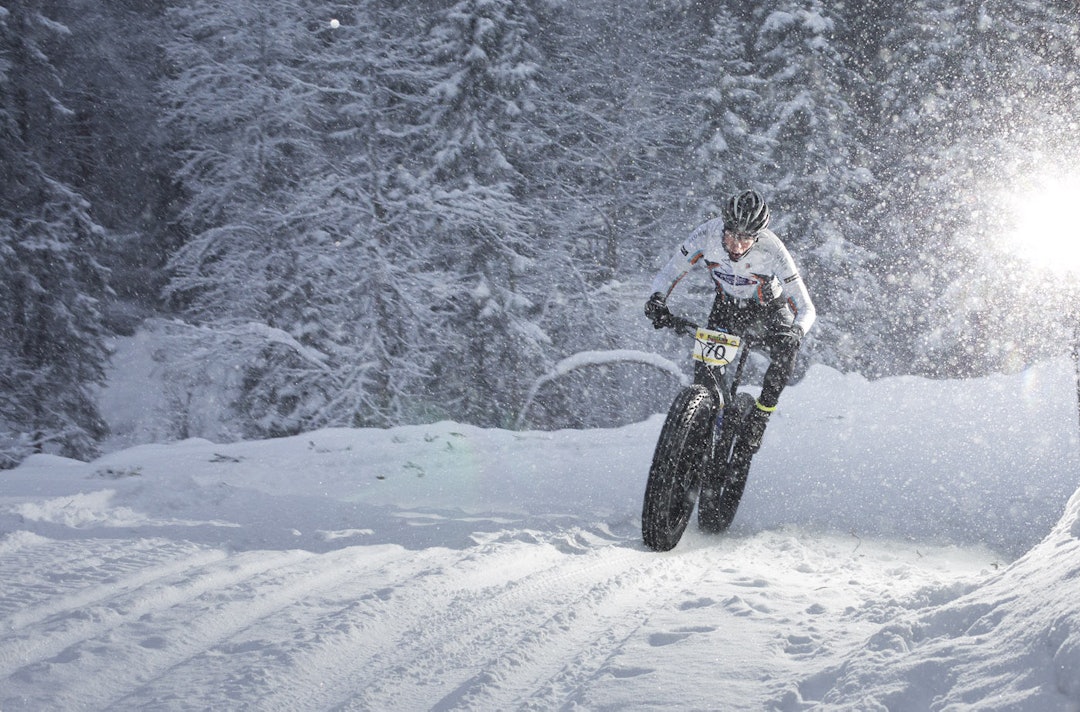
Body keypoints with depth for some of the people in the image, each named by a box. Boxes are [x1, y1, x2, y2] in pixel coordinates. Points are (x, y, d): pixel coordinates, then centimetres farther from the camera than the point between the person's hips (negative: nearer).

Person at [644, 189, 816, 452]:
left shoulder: (771, 251, -35)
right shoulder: (707, 234, -30)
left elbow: (805, 308, -31)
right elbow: (668, 274, -19)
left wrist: (796, 332, -53)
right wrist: (657, 300, -40)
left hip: (768, 307, -2)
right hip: (727, 305, 2)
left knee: (785, 348, -30)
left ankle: (759, 417, -13)